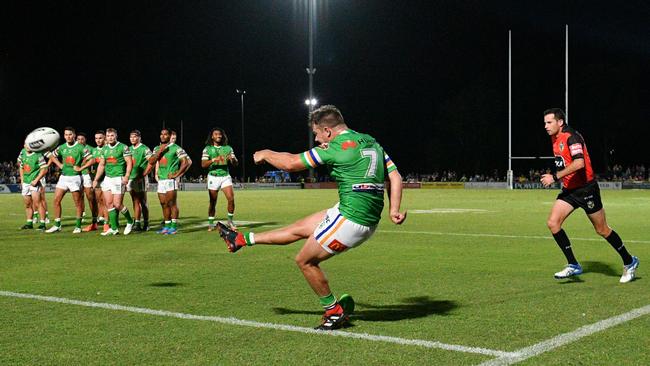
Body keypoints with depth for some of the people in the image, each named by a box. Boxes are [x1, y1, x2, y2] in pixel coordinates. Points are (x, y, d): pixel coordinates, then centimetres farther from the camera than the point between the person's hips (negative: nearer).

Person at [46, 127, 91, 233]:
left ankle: (78, 226, 10)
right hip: (63, 177, 5)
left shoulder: (80, 147, -7)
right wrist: (60, 165, 11)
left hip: (75, 177, -5)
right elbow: (52, 156, 24)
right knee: (56, 200, 0)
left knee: (78, 203, 1)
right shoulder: (61, 147, 8)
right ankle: (57, 225, 8)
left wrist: (80, 168, -11)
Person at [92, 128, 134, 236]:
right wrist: (96, 179, 16)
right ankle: (114, 228, 8)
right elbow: (101, 165, 19)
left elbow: (129, 162, -8)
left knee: (117, 204, -8)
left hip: (118, 178, -6)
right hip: (107, 178, 6)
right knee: (109, 203, 2)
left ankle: (130, 222, 15)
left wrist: (126, 176, -19)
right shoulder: (104, 149, 12)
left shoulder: (123, 147, -6)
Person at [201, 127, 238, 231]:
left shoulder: (228, 148, 9)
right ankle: (211, 224, 13)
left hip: (226, 176, 2)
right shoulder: (207, 149, 2)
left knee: (231, 199, -12)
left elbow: (236, 164, 7)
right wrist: (214, 160, -23)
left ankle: (230, 220, 4)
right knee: (213, 202, 2)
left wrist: (232, 159, -16)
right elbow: (203, 164, -8)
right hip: (213, 177, -2)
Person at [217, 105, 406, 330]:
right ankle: (242, 240, 34)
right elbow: (395, 177, 5)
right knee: (299, 228, 20)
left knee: (305, 261, 11)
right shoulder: (371, 142, 10)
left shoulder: (338, 147, -14)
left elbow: (291, 163, -6)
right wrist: (394, 209, 1)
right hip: (370, 221, 9)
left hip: (350, 220, -9)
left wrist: (265, 155, 11)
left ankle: (335, 311, 21)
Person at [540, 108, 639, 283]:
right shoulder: (555, 138, 9)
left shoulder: (572, 137, -20)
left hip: (586, 189, -8)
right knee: (552, 222, -8)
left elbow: (579, 163, -34)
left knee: (602, 229, 2)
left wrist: (555, 177, -33)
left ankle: (629, 262, 22)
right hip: (569, 190, 8)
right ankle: (573, 265, -1)